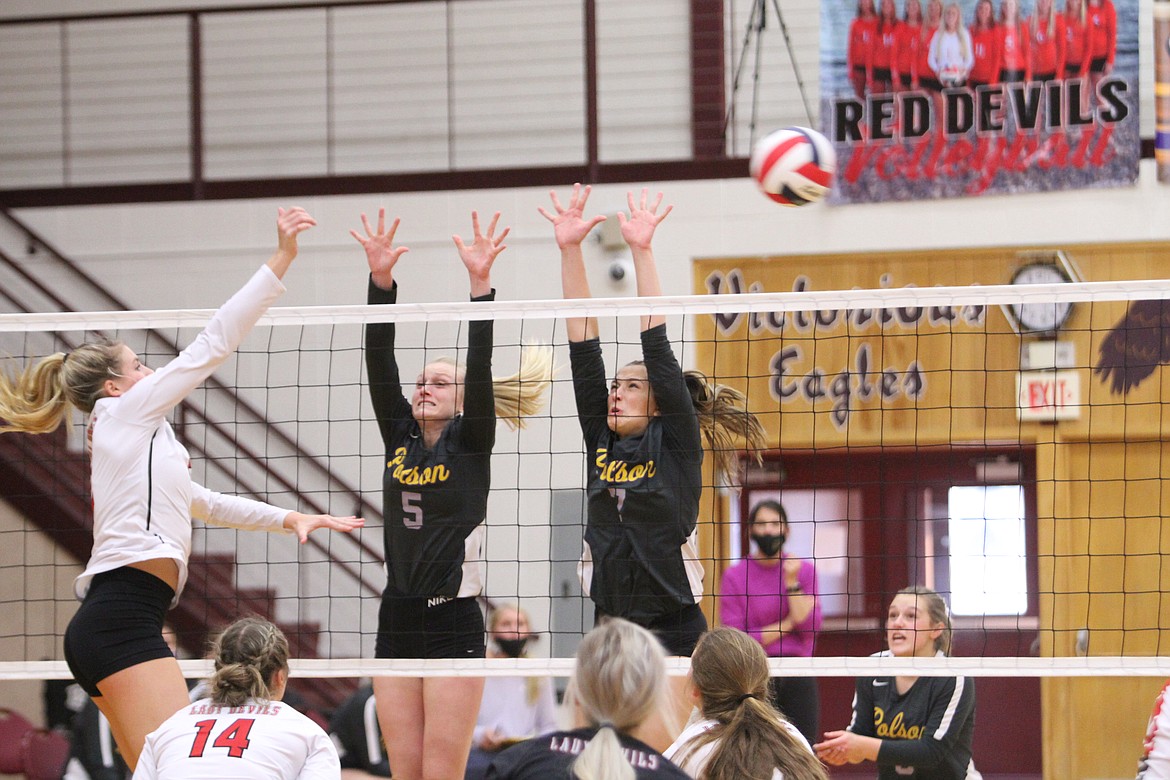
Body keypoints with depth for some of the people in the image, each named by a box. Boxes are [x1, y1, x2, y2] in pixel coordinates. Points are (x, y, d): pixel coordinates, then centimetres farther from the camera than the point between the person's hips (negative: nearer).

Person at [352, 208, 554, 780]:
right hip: (396, 622, 5)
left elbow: (480, 366, -14)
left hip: (453, 624, -5)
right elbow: (379, 362, 1)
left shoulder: (471, 443, -1)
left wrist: (480, 283, -25)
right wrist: (381, 279, -11)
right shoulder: (399, 437, 10)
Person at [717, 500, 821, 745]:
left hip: (797, 677, 2)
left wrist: (792, 582, -7)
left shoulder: (805, 571, 8)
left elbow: (809, 629, -2)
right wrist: (787, 625, -5)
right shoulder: (734, 575, 2)